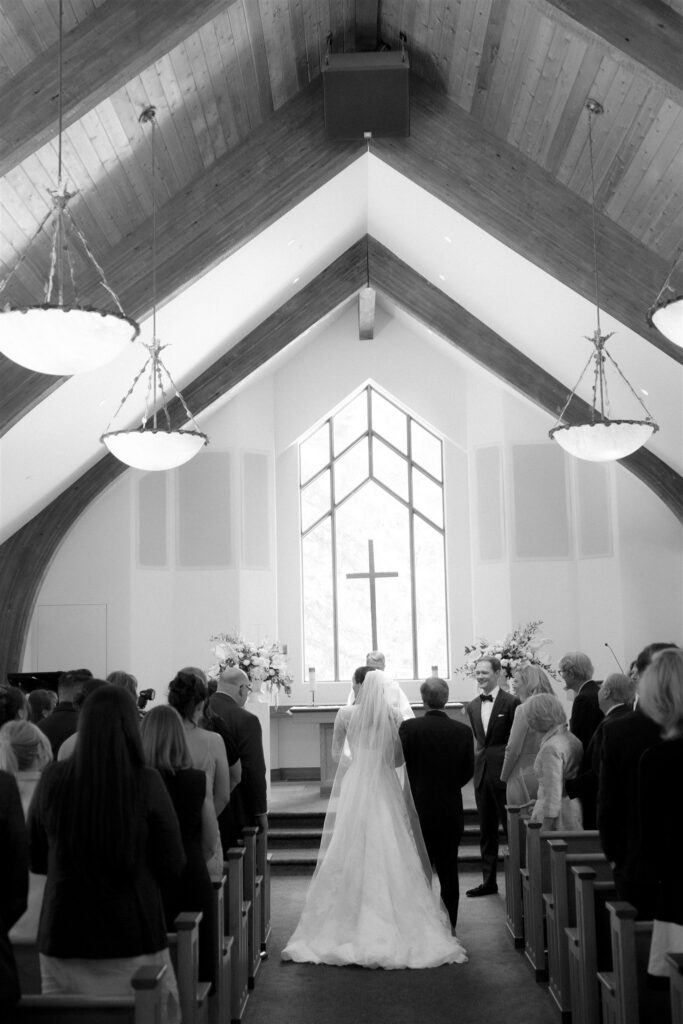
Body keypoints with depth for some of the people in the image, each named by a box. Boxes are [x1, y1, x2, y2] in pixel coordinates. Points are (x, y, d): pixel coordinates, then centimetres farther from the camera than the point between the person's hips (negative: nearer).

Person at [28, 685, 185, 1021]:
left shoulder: (53, 779, -6)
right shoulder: (146, 782, -12)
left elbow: (35, 860, 7)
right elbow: (172, 865, -5)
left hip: (63, 934, 2)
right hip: (133, 932, -2)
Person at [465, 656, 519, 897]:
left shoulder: (511, 703, -9)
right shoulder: (472, 706, 10)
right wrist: (477, 758, 9)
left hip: (504, 773, -6)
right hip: (481, 773, 6)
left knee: (511, 827, 2)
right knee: (486, 831, 12)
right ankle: (489, 881, 20)